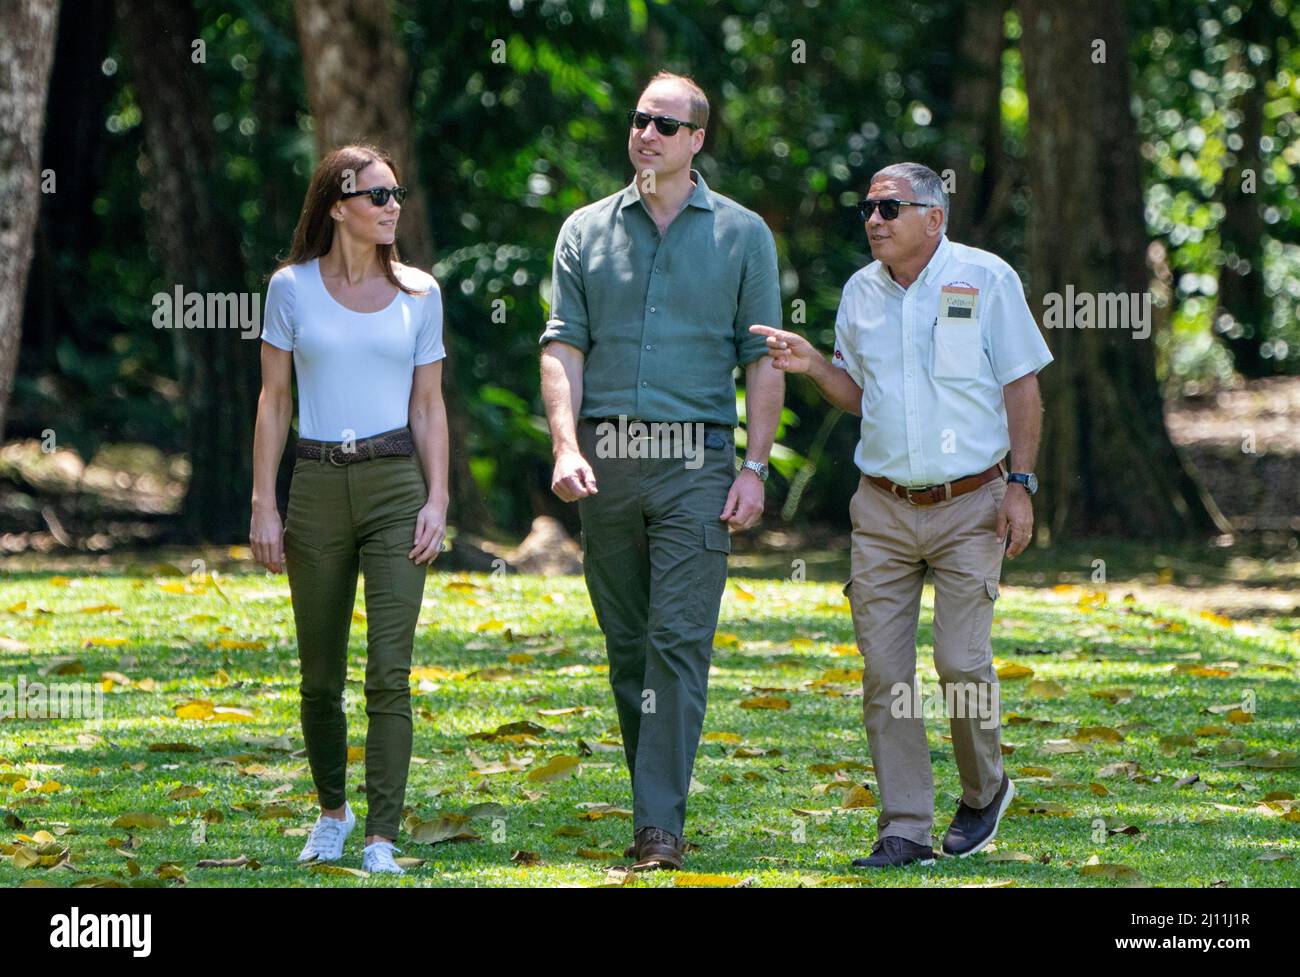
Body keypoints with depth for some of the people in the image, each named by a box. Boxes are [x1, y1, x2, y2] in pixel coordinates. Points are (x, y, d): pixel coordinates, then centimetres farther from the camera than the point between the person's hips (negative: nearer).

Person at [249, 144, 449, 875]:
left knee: (390, 671, -10)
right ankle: (333, 812, 31)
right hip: (318, 485, 0)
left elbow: (428, 404, 8)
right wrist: (264, 506, 0)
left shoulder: (418, 293, 6)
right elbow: (274, 401, 4)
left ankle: (382, 839, -9)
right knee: (321, 676, 8)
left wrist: (438, 501, -2)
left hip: (396, 484, 0)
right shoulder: (292, 288, 3)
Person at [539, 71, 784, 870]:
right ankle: (654, 801, 18)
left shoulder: (742, 234, 5)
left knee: (680, 642, -10)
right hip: (605, 461, 3)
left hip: (696, 460, -3)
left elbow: (764, 359, 4)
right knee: (627, 643, 7)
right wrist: (566, 445, -9)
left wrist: (755, 468, -5)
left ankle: (662, 826, -13)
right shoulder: (587, 232, 10)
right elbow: (563, 347, 5)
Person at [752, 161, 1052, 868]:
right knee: (884, 670, -3)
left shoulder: (986, 279, -3)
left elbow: (1021, 386, -1)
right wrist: (813, 366, -2)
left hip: (969, 505, -4)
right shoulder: (860, 292, 9)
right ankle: (905, 828, 2)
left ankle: (984, 791, 19)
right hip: (883, 510, 4)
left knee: (963, 664, -8)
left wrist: (1020, 484, -7)